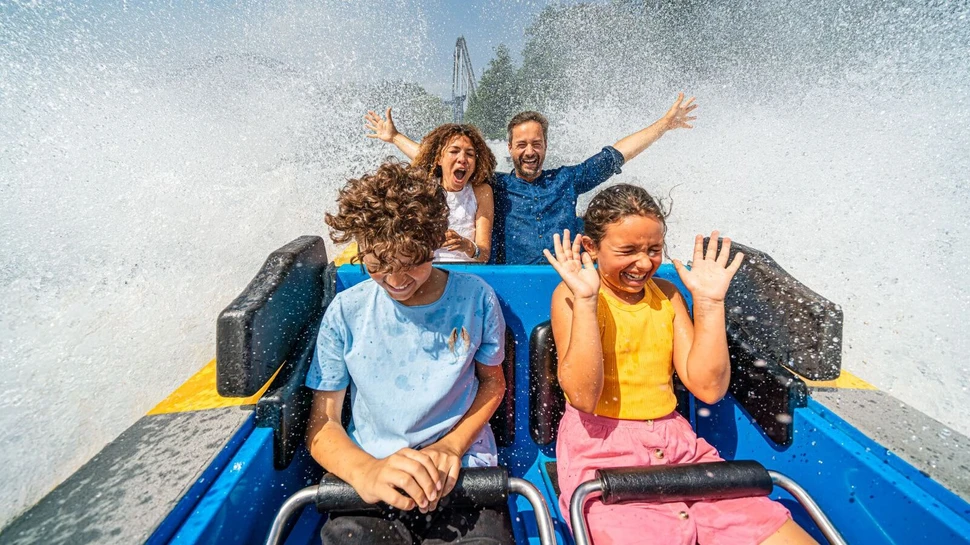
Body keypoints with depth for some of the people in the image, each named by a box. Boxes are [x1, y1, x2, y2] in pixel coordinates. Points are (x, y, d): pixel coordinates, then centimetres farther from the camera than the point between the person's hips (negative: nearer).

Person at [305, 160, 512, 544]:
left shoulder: (475, 298, -5)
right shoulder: (346, 313, -5)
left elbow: (493, 382, 7)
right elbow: (321, 424, -3)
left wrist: (451, 445, -10)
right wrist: (364, 470, -24)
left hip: (463, 473, 0)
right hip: (371, 482, 1)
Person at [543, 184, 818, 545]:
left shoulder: (666, 295, 9)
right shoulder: (571, 295, -5)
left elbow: (708, 388, 1)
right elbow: (583, 396, -18)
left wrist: (709, 301, -5)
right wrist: (586, 299, -22)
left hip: (676, 443, 5)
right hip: (601, 450, -4)